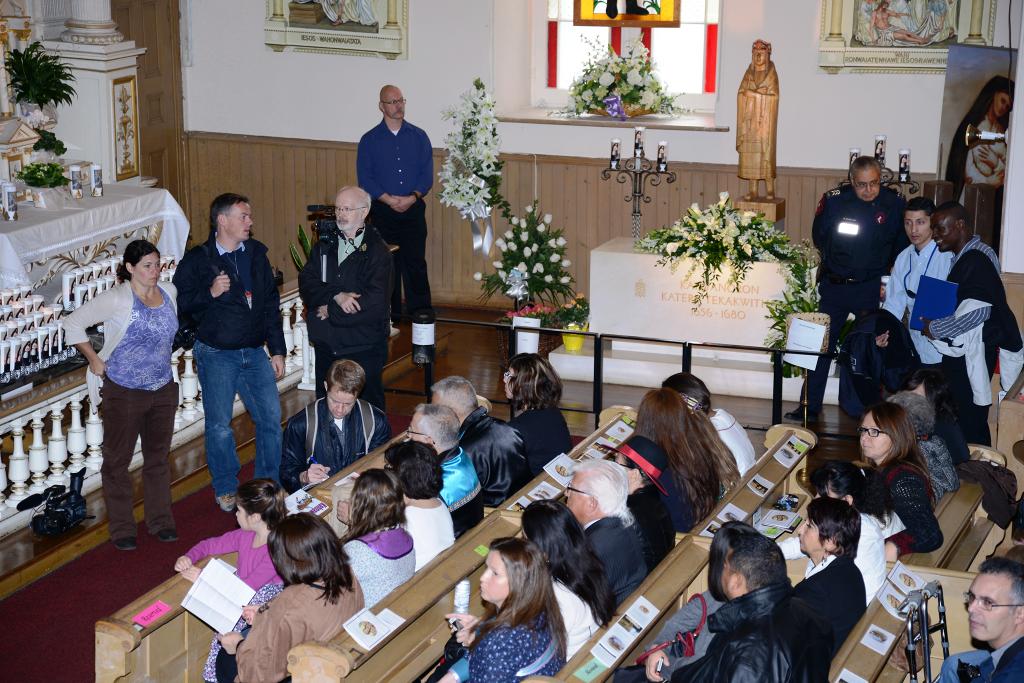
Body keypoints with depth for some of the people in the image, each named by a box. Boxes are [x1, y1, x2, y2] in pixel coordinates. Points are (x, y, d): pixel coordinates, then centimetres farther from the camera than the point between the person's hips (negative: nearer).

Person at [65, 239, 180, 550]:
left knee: (158, 457, 14)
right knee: (118, 460, 5)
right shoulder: (117, 298, -16)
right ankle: (121, 529, 16)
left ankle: (160, 521, 27)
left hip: (163, 389, 5)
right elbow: (73, 323, -13)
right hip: (124, 393, -5)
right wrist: (94, 360, -11)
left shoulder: (169, 291, 2)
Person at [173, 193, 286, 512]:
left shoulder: (256, 253, 7)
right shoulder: (197, 260, -7)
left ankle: (270, 483, 19)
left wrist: (277, 350, 10)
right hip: (217, 355, -4)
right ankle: (226, 489, 19)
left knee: (271, 418, 3)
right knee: (219, 426, 2)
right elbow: (181, 306, -9)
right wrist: (210, 293, -24)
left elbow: (271, 304, 12)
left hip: (254, 352, 4)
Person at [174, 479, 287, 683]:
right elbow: (209, 545, 19)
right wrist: (188, 558, -2)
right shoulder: (245, 536, 5)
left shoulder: (277, 549, -20)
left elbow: (248, 587, -22)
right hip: (241, 599, 7)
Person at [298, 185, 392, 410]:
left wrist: (330, 311, -11)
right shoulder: (324, 246, 9)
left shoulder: (378, 252, -8)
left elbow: (374, 303, -18)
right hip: (326, 347, 5)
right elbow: (306, 284, -3)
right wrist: (336, 296, -20)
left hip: (364, 349, -5)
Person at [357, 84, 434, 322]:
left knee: (416, 264, -1)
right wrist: (389, 199, -14)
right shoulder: (369, 140, 4)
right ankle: (390, 317, 10)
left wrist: (412, 197, -14)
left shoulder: (419, 137, 7)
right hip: (383, 212, 0)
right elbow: (365, 178, -2)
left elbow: (427, 174, 3)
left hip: (414, 210, 1)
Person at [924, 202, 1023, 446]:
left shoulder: (978, 259, -15)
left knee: (970, 427, -7)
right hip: (958, 352, 10)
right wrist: (933, 323, 11)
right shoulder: (961, 257, 16)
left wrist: (936, 329, -13)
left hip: (972, 355, -10)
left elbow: (975, 312, -23)